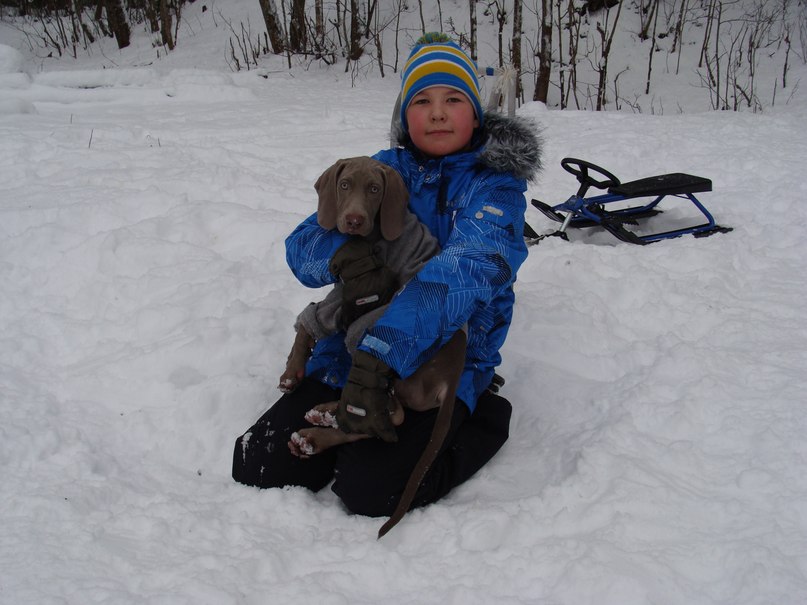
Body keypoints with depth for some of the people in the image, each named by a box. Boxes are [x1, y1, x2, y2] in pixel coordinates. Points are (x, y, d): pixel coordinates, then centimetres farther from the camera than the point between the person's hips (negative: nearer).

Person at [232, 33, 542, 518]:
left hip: (442, 365, -4)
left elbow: (465, 270, -27)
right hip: (351, 351, 4)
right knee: (257, 465, -10)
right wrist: (344, 253, -25)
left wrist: (382, 352, -41)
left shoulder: (494, 186, -7)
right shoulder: (384, 169, 7)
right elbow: (302, 248, 1)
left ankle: (480, 422, 0)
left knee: (369, 489, -25)